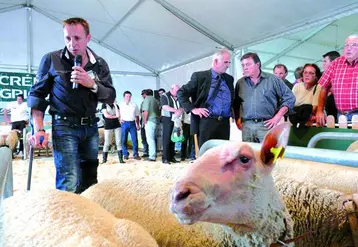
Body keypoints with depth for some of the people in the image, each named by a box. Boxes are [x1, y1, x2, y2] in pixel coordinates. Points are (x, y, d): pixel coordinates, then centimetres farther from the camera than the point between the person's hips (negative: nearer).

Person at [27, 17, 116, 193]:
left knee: (90, 181, 11)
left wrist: (92, 84, -16)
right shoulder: (51, 59, -2)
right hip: (64, 127, -4)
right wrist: (38, 129, -10)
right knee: (70, 183, -15)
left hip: (90, 127, 4)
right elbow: (37, 94, 0)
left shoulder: (99, 64, 6)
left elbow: (111, 97, 3)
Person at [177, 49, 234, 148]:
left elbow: (234, 99, 26)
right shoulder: (200, 76, -1)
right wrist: (192, 109, -9)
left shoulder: (229, 79, 14)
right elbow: (181, 93, -1)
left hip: (225, 123, 5)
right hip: (206, 122, -4)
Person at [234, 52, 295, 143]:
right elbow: (236, 104, 20)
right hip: (246, 126, 3)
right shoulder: (240, 83, 11)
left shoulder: (273, 80, 3)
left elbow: (289, 98, 4)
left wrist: (277, 117, -4)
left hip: (266, 125, -2)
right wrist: (237, 119, 8)